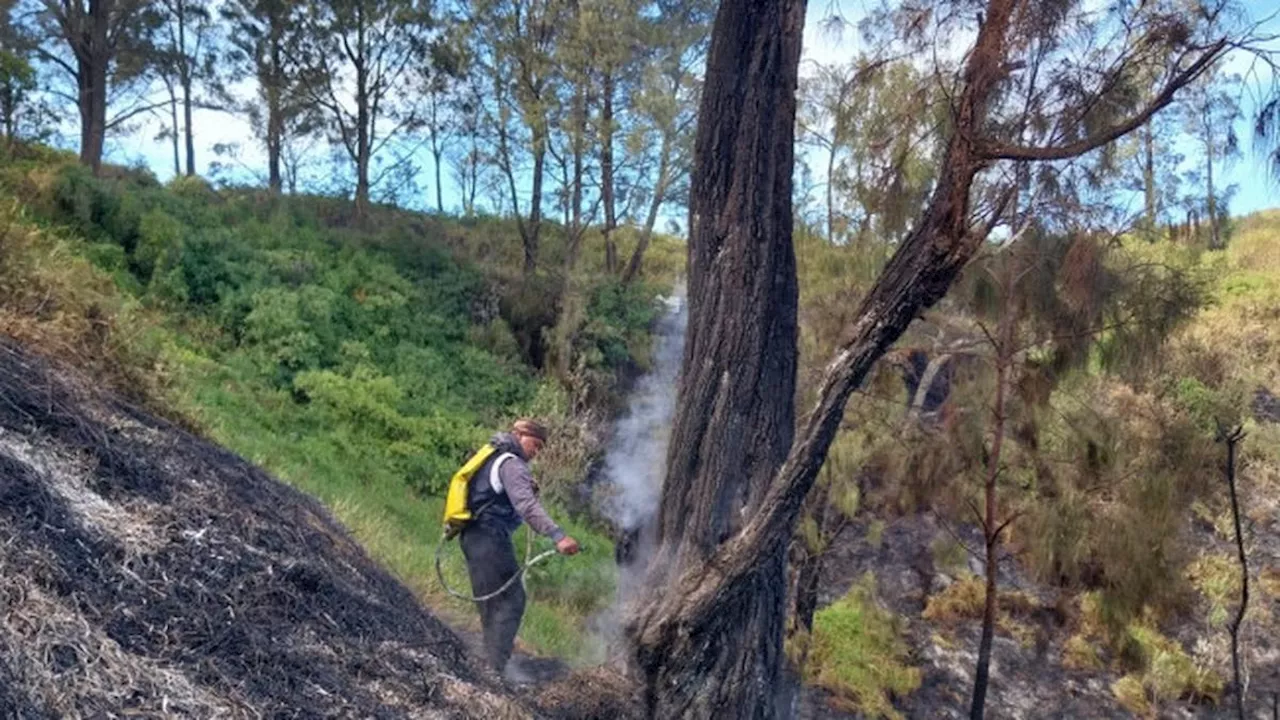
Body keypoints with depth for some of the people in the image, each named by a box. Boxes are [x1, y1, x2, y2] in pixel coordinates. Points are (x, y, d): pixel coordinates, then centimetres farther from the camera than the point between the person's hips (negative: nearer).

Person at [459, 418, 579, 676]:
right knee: (511, 600, -10)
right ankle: (495, 665, -15)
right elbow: (527, 506, -26)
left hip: (472, 536, 10)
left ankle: (490, 661, 16)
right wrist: (557, 536, -36)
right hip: (490, 538, -10)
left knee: (490, 604, 14)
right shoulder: (511, 464, -12)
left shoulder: (491, 458, 19)